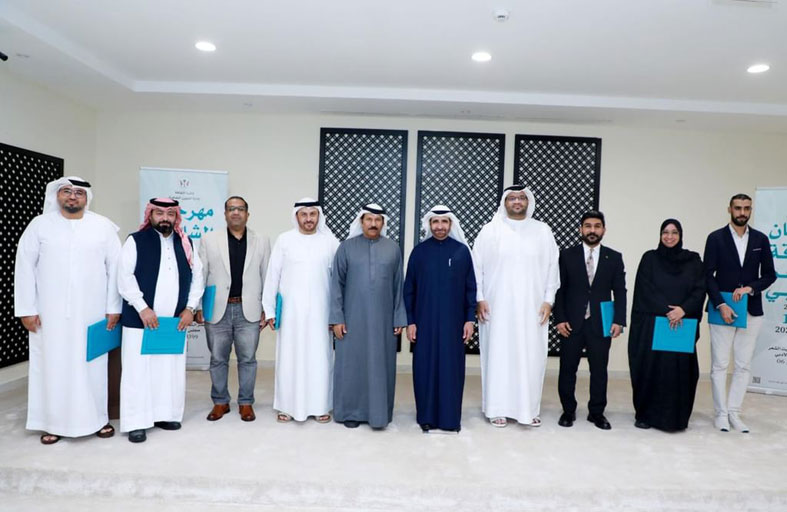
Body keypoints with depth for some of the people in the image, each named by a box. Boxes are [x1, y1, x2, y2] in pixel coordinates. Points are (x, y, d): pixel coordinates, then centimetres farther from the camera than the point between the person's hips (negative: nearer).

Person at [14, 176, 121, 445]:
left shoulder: (103, 226, 1)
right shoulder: (40, 224, 2)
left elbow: (115, 268, 1)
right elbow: (24, 268, 2)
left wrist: (114, 307, -3)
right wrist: (26, 309, -3)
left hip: (92, 313, 0)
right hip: (50, 313, 0)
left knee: (92, 365, 7)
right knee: (52, 365, 7)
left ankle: (97, 417, 20)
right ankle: (53, 422, 21)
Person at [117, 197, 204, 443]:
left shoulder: (185, 244, 10)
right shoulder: (135, 241, -1)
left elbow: (197, 277, 10)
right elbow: (125, 277, -7)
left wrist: (190, 308, 1)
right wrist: (142, 308, -14)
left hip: (176, 320, 4)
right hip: (141, 319, -4)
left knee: (172, 370, 10)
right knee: (139, 370, 1)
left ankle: (166, 414, 23)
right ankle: (136, 422, 11)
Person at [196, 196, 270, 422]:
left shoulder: (261, 241, 5)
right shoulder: (209, 240, 4)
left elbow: (267, 277, 4)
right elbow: (200, 275, 4)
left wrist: (266, 310, 1)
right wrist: (198, 307, -1)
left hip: (249, 310, 0)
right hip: (218, 309, 0)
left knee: (247, 359, 7)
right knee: (218, 359, 11)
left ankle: (246, 403, 22)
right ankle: (220, 402, 26)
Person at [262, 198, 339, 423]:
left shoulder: (330, 241, -1)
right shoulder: (284, 240, 0)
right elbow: (273, 276, 2)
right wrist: (269, 309, 1)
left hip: (319, 311, 0)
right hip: (290, 311, 0)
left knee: (320, 357, 5)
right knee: (289, 357, 7)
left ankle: (321, 406, 19)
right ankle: (287, 405, 21)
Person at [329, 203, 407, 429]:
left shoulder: (393, 248, 4)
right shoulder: (347, 247, 0)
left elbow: (398, 286, 5)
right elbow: (337, 284, 0)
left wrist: (399, 318, 2)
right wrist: (336, 318, -6)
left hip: (383, 319, 1)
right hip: (353, 319, -1)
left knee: (381, 365, 8)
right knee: (351, 364, 6)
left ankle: (379, 412, 22)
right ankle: (351, 411, 21)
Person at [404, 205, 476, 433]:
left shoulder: (462, 251, 1)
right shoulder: (419, 251, 1)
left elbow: (470, 287, 3)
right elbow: (409, 289, 2)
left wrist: (470, 319, -2)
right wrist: (410, 321, -2)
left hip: (453, 321, 0)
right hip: (425, 321, 0)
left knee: (451, 367, 6)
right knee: (425, 367, 5)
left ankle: (451, 417, 19)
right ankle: (426, 416, 19)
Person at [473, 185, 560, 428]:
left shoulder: (543, 231, 5)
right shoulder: (490, 230, 1)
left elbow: (552, 267, 6)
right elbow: (477, 266, 1)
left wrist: (548, 300, 0)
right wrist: (479, 298, -5)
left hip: (532, 308, 2)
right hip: (497, 307, -1)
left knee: (531, 357, 5)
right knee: (498, 355, 3)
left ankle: (530, 408, 19)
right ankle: (498, 408, 14)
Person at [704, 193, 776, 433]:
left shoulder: (761, 239, 7)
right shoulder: (716, 238, -1)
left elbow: (769, 274, 8)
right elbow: (708, 275, -4)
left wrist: (750, 288, -10)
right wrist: (720, 305, -13)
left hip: (751, 311, 3)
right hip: (722, 309, -2)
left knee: (743, 366, 7)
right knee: (719, 365, 2)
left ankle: (734, 413, 18)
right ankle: (721, 414, 12)